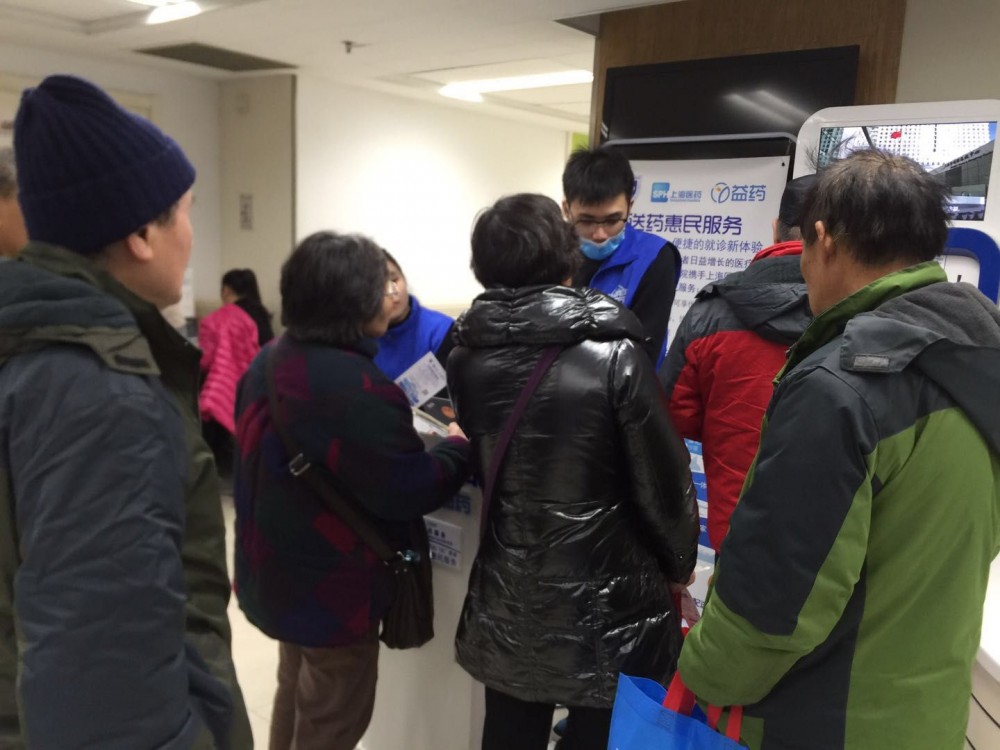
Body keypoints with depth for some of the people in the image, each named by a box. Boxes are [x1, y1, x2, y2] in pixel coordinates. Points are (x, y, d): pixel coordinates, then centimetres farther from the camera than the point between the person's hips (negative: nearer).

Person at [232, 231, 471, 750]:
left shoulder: (270, 361, 1)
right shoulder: (355, 388, -29)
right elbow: (409, 492, -25)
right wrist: (459, 447, -8)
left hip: (278, 568, 9)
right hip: (331, 586, -9)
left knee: (296, 695, 28)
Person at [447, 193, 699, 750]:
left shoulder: (466, 360, -5)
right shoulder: (615, 357, -19)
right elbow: (663, 482, -13)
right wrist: (680, 563, 4)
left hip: (507, 607, 4)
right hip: (608, 607, -4)